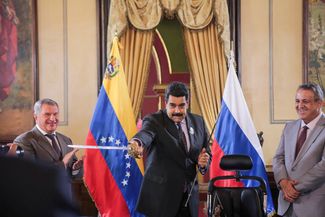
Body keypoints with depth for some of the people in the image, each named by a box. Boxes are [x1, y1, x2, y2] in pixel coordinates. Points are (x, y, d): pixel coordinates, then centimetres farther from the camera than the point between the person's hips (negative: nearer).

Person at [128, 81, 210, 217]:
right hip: (161, 195, -4)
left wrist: (203, 162, -8)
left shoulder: (198, 122, 7)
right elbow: (146, 133, -30)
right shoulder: (154, 121, -8)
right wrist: (137, 143, -54)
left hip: (189, 196, 4)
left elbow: (206, 153, 15)